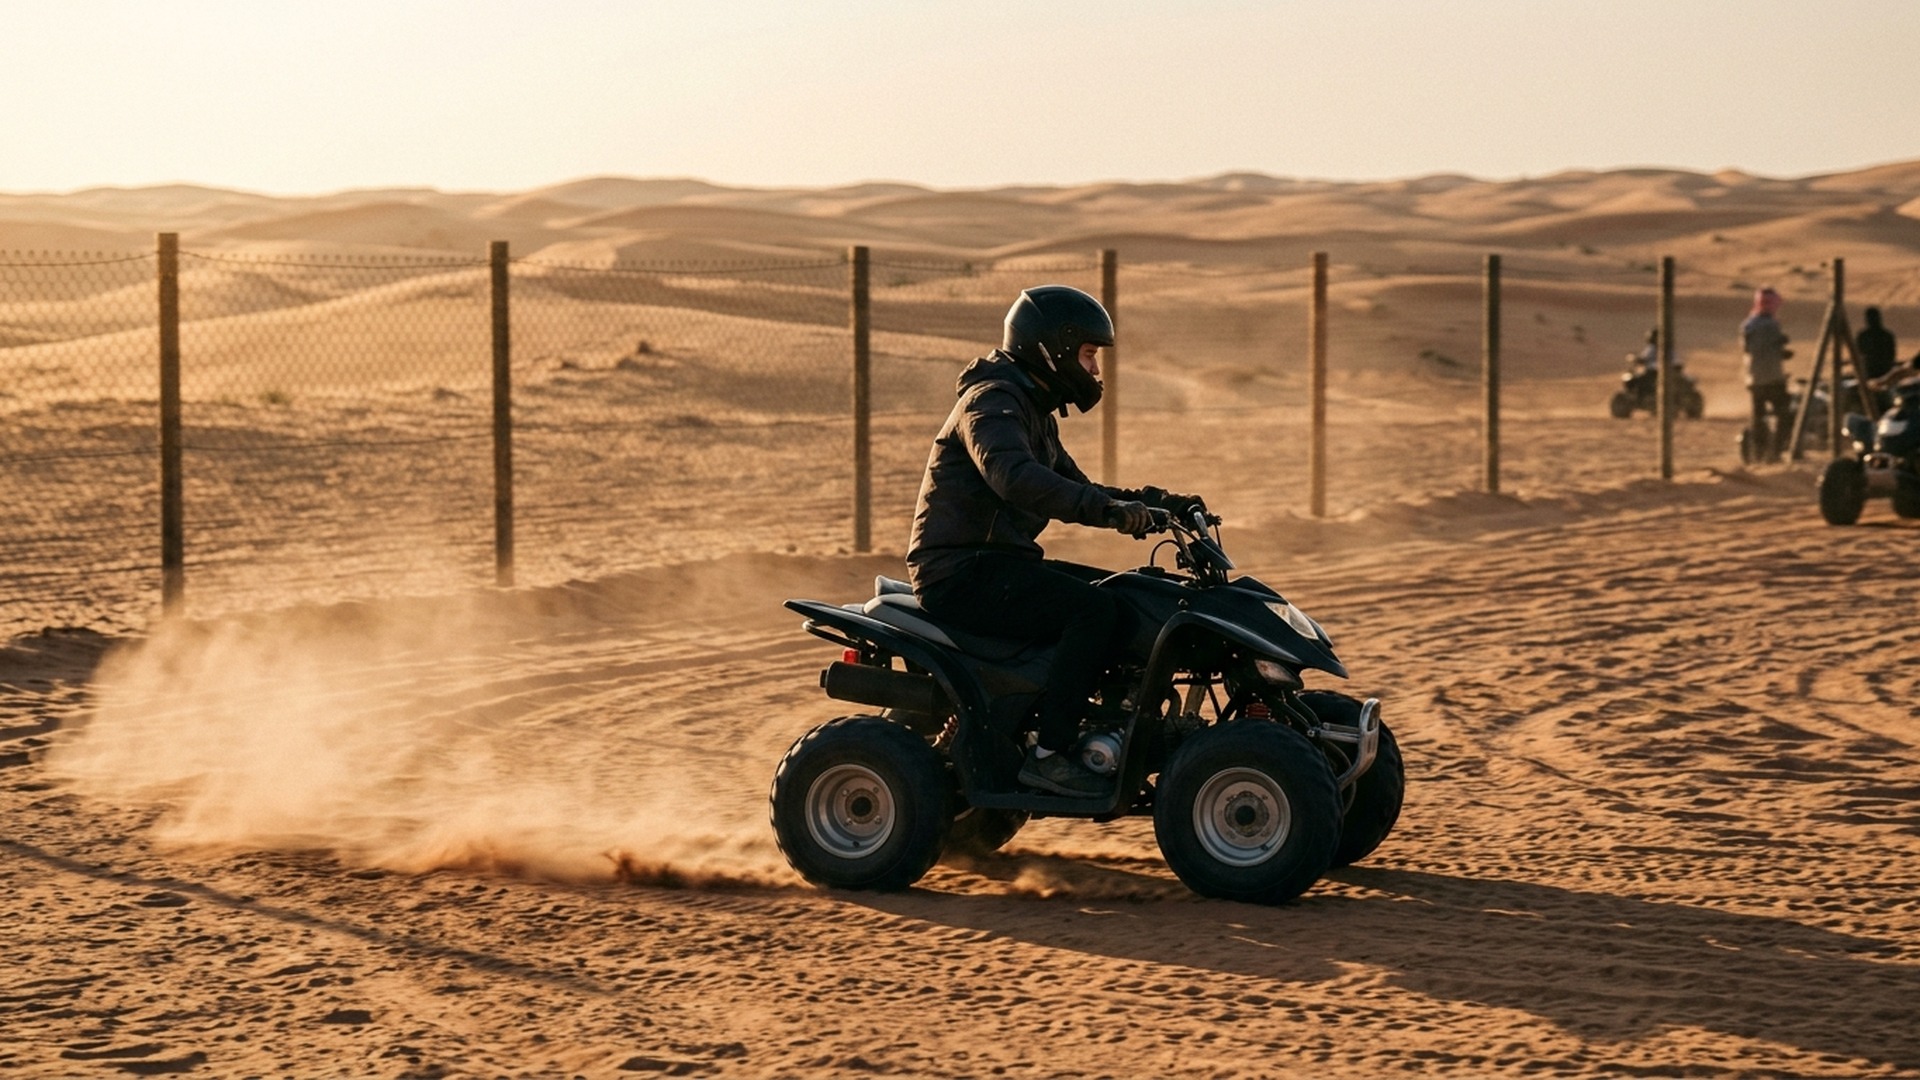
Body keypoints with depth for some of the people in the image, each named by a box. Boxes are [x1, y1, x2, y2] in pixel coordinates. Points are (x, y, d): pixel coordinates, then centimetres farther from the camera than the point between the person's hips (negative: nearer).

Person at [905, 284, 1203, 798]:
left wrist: (1160, 502, 9)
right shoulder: (991, 401, -14)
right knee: (1095, 610, -23)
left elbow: (1074, 488, 25)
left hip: (996, 564, 10)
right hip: (961, 574, -10)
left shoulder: (1034, 411, 19)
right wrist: (1110, 510, -43)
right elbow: (1013, 476, -34)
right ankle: (1049, 754, -22)